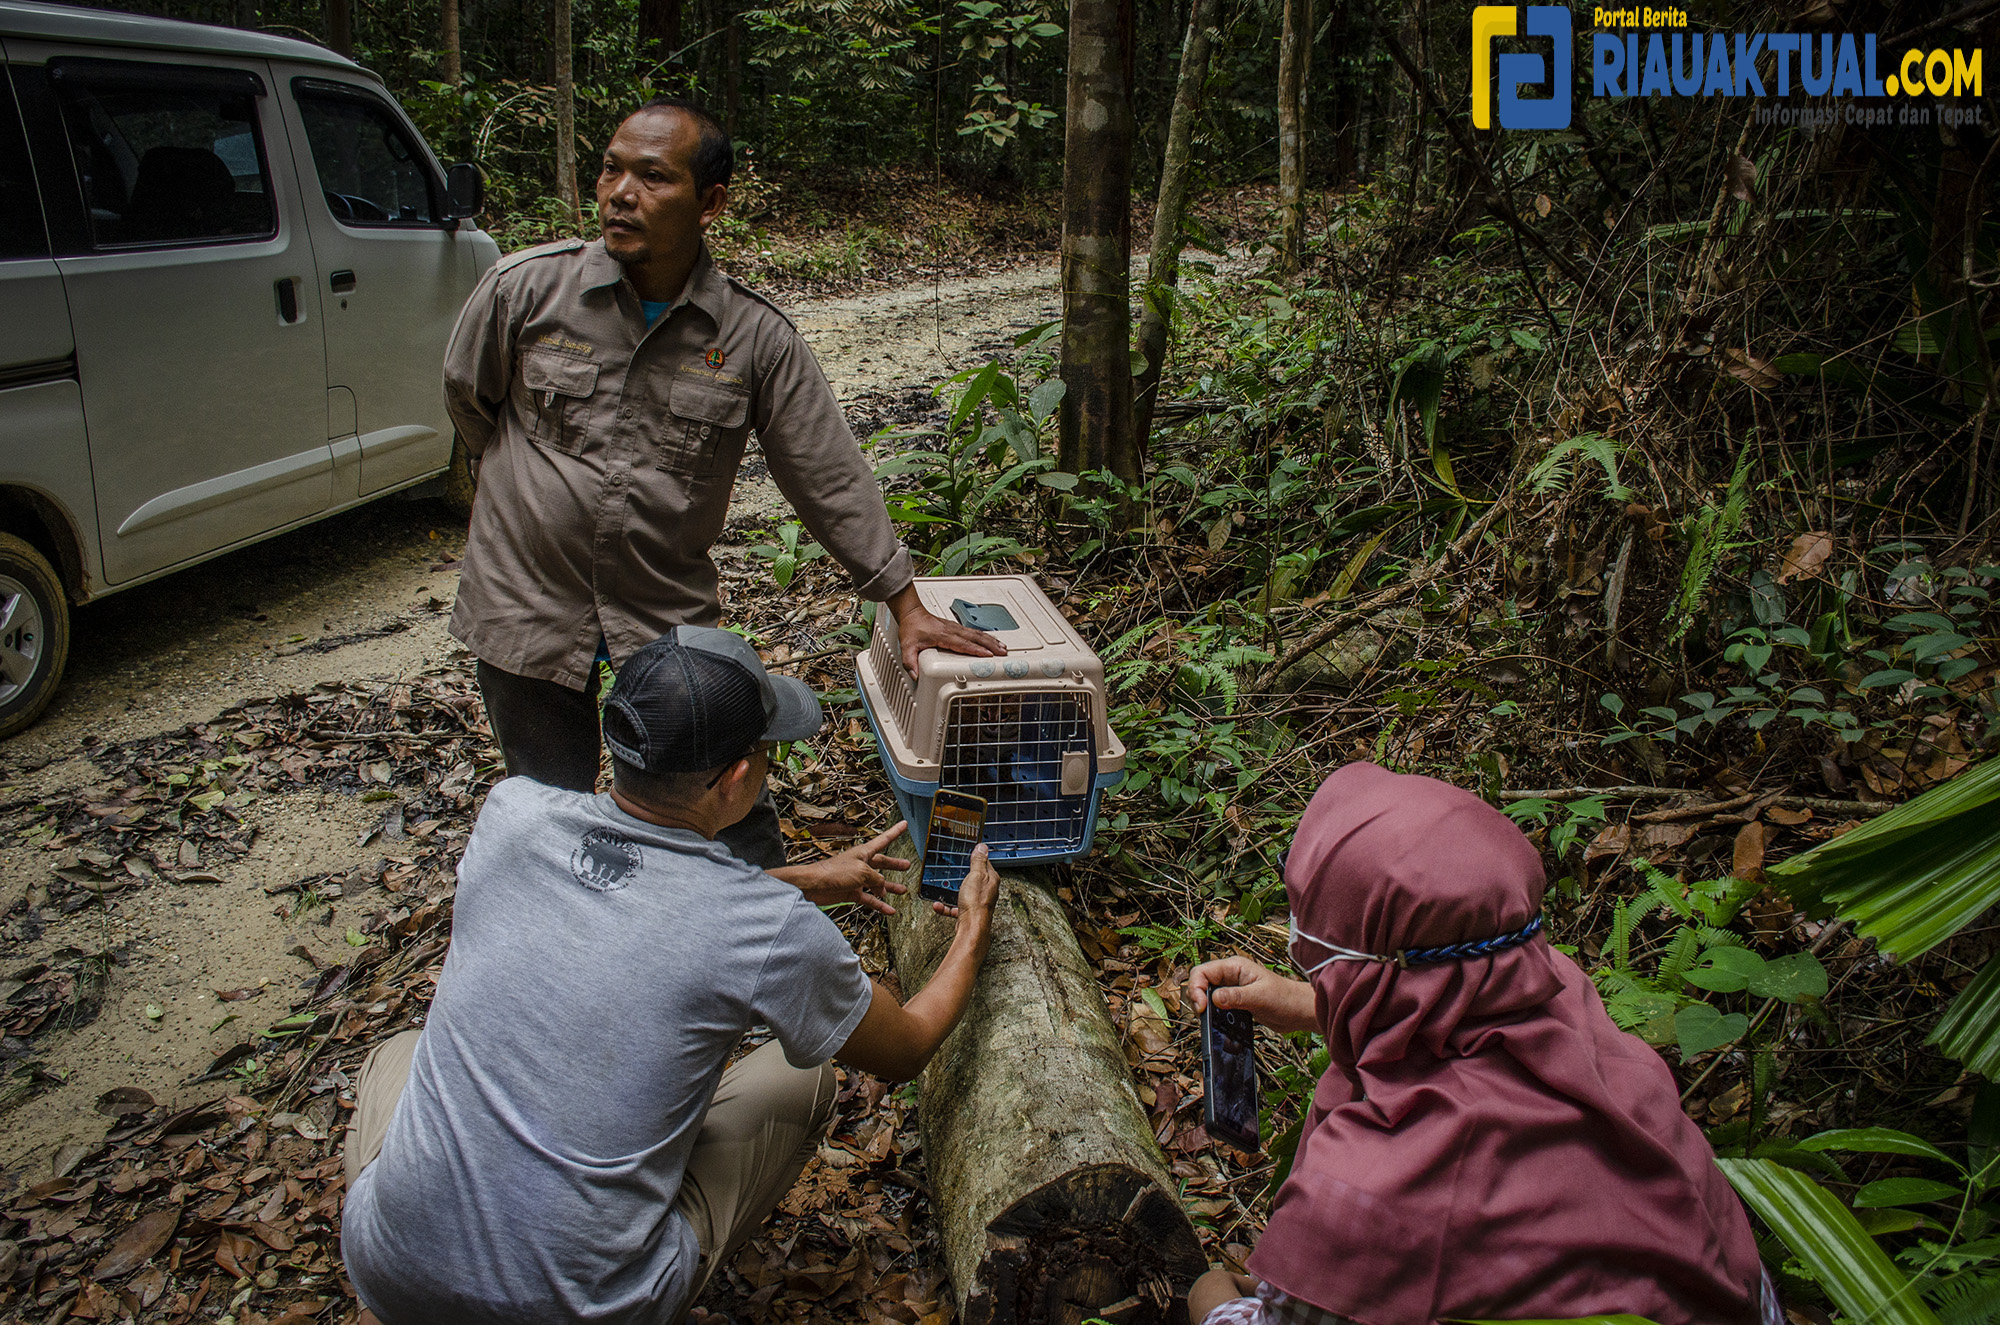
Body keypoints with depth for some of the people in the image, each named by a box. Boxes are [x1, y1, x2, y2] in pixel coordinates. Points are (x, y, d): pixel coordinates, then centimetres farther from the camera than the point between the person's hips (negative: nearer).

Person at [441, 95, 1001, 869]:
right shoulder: (525, 288, -10)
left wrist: (907, 609, -4)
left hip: (671, 610, 0)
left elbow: (831, 480, -5)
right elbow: (467, 398, 9)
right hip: (528, 605, 1)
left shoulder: (757, 338, -9)